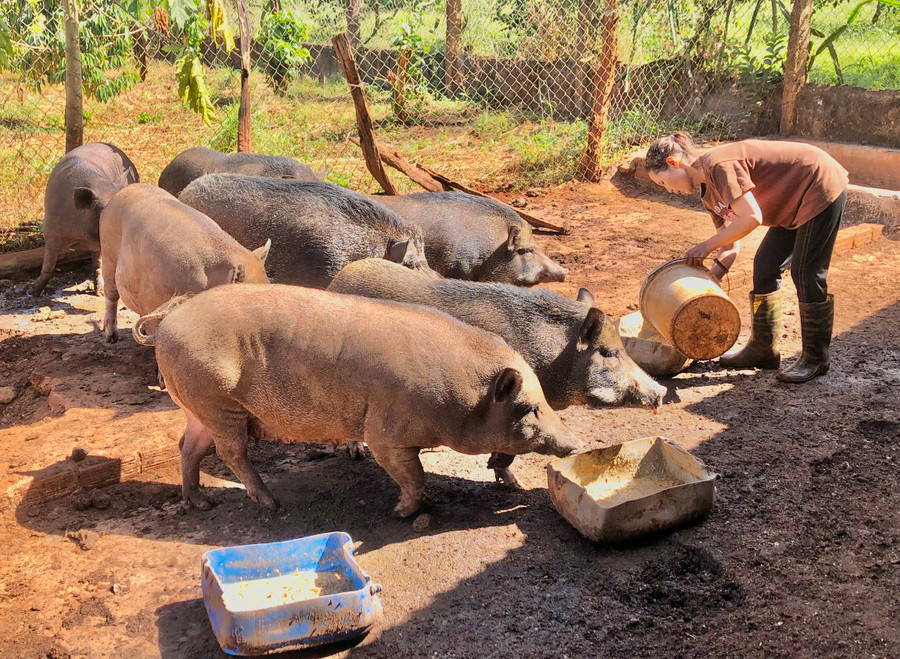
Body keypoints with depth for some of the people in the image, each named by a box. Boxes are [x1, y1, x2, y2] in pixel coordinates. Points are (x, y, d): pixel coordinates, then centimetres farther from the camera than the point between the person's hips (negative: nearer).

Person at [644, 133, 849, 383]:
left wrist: (707, 246, -21)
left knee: (806, 274, -6)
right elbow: (731, 245, 8)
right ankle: (763, 349, 20)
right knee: (765, 267, 9)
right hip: (797, 201, 10)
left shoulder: (719, 165, -24)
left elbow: (751, 218, -29)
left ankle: (815, 358, 7)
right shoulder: (709, 192, 6)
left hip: (821, 187, -10)